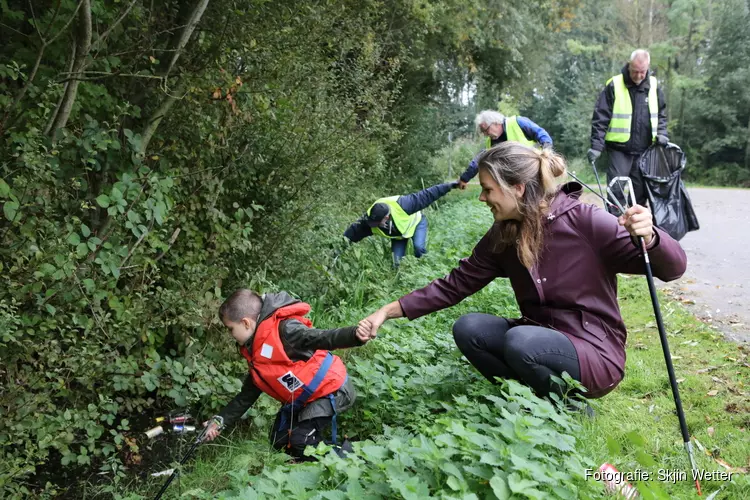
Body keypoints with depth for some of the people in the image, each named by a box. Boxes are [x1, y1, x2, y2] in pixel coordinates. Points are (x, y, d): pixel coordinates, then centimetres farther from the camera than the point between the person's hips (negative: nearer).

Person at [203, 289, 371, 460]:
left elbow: (323, 339, -38)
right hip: (303, 400, 10)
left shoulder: (283, 329, -24)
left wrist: (354, 334, -56)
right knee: (279, 441, 12)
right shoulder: (255, 352, 6)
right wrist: (220, 421, 9)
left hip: (332, 389, -10)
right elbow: (248, 394, 13)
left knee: (302, 442, -18)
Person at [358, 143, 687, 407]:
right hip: (542, 338, 6)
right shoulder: (502, 237, -1)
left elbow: (672, 269, -16)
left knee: (521, 341, -32)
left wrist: (648, 237, -40)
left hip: (595, 352, -5)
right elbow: (455, 284, 3)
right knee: (468, 329, -16)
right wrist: (389, 311, -5)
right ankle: (539, 401, 0)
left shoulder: (583, 221, -19)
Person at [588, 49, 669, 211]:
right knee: (616, 191, -6)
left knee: (641, 191, 9)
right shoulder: (614, 85, -8)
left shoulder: (654, 86, 5)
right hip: (619, 149, -4)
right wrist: (596, 146, -14)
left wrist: (661, 133, 0)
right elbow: (600, 118, -8)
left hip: (644, 149, 4)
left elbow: (661, 113, 17)